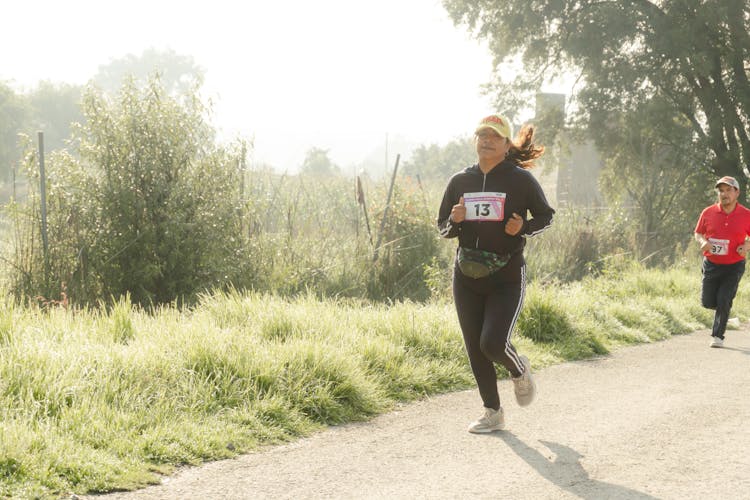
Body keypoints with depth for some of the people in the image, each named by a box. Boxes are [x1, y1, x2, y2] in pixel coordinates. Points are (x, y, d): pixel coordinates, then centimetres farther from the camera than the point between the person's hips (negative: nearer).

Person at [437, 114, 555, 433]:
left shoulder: (520, 179, -5)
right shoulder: (459, 182, 6)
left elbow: (546, 216, 6)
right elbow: (442, 228, 13)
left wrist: (523, 227, -15)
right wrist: (455, 221, -10)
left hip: (507, 278, -4)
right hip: (467, 278, 4)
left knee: (493, 343, -16)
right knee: (475, 349, 6)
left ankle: (519, 372, 19)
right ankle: (492, 413, 22)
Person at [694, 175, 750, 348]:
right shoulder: (708, 213, -4)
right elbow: (698, 233, 9)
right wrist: (702, 241, -13)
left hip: (734, 266, -2)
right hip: (711, 265, 2)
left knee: (723, 301, -10)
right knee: (707, 302, 4)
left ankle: (718, 336, 3)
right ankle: (724, 307, 39)